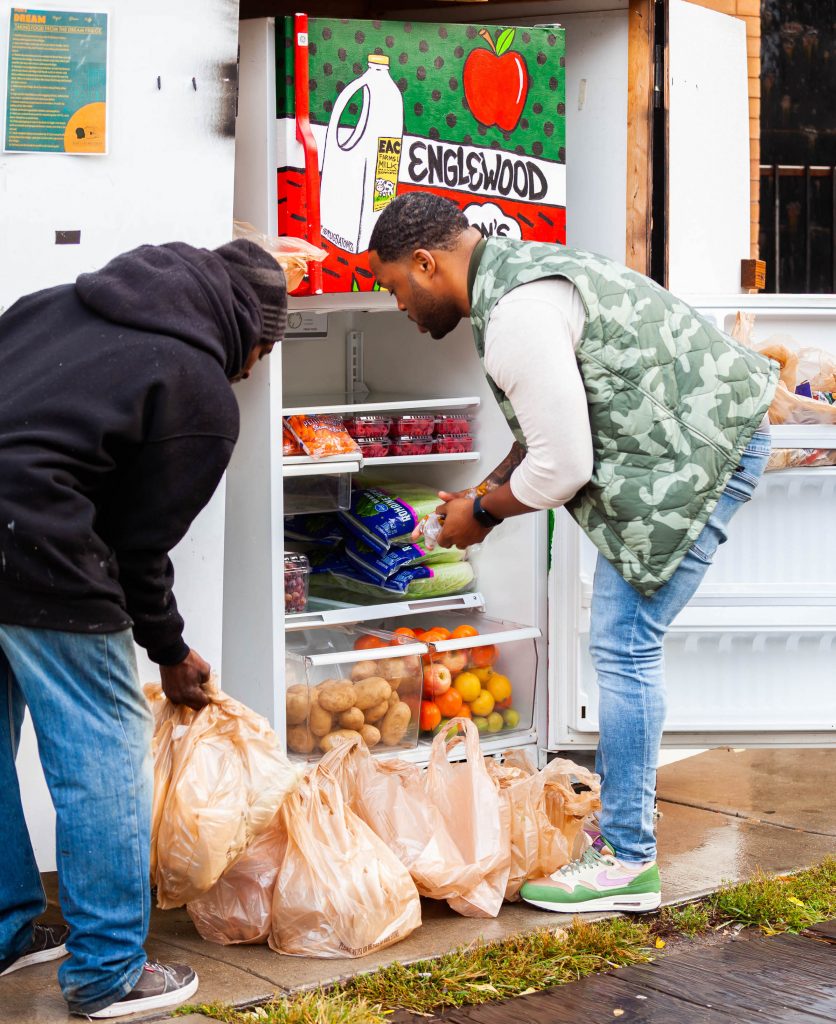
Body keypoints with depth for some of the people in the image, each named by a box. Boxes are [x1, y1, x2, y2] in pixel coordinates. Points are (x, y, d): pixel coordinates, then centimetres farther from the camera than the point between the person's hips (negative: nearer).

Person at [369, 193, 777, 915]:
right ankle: (613, 823, 23)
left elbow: (562, 467, -21)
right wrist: (486, 493, 15)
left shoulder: (517, 313, -22)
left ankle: (627, 862, -4)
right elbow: (556, 422, 23)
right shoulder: (517, 269, 13)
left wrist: (482, 513, -3)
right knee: (623, 644, 14)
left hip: (701, 451, -11)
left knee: (625, 645, -9)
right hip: (698, 441, 11)